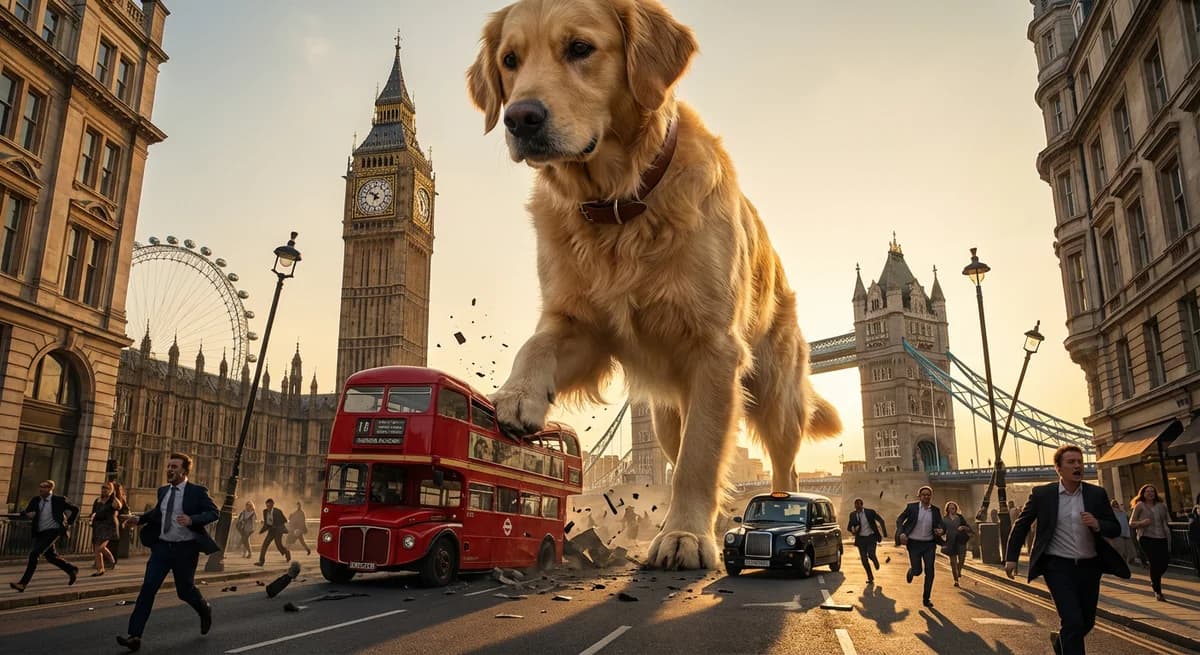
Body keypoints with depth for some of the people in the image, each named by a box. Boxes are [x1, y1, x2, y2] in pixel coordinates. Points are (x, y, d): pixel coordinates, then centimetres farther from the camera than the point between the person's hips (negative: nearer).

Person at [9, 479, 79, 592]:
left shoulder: (59, 500, -5)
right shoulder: (35, 500, 7)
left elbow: (75, 510, 5)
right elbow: (24, 513, 1)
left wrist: (68, 523, -1)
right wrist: (27, 514, -21)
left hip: (53, 532, -7)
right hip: (40, 533, 7)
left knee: (34, 554, -19)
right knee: (50, 557, 16)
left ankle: (23, 583, -15)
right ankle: (72, 570, 36)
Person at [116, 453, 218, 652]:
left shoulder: (197, 491, -10)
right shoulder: (163, 491, 7)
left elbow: (214, 512, -14)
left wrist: (192, 520, -29)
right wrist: (140, 519, 12)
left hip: (185, 548, -4)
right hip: (162, 546, 4)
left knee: (185, 590, 7)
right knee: (148, 588, -7)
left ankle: (205, 610, 39)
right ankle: (134, 636, -6)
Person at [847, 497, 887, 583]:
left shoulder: (870, 512, -7)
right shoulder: (853, 515, 1)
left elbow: (880, 520, 3)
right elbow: (849, 526, 6)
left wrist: (884, 533, -1)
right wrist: (852, 530, -18)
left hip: (871, 537, -3)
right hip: (861, 538, 3)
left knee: (871, 554, -19)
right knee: (864, 559, 1)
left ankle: (876, 562, 19)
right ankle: (870, 577, 18)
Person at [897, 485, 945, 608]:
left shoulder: (935, 510, 1)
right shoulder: (912, 507, -6)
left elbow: (940, 525, 1)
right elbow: (900, 519, 1)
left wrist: (941, 531, -24)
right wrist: (902, 533, -14)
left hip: (929, 544, 2)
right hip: (914, 543, -2)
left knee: (929, 571, -3)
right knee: (917, 571, -1)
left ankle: (926, 599, 11)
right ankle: (911, 571, 38)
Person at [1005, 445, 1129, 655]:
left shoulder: (1097, 494, 2)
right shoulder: (1042, 493, -4)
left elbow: (1115, 529, 5)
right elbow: (1021, 525, 5)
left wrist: (1097, 525, -18)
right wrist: (1011, 557, 3)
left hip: (1089, 566, 4)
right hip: (1058, 566, -4)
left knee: (1087, 622, 15)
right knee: (1073, 622, -13)